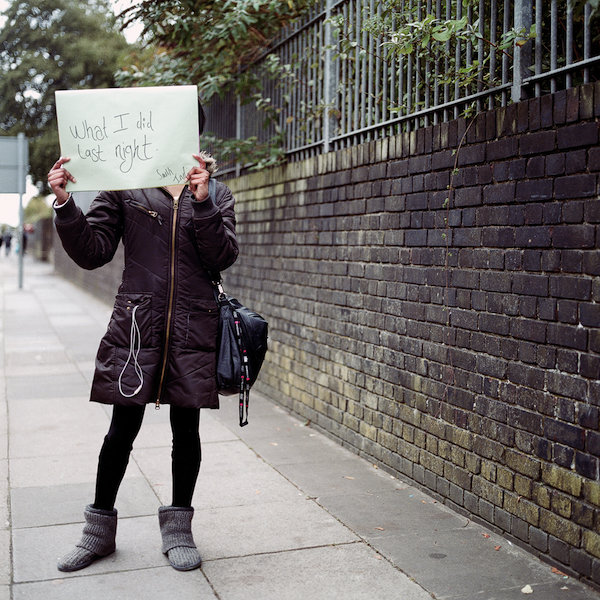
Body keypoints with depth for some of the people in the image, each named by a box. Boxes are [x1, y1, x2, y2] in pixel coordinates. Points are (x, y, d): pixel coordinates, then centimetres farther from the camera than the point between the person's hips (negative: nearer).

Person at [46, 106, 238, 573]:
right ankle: (100, 529, 23)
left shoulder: (216, 194, 8)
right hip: (136, 324, -1)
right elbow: (92, 253, 2)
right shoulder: (125, 189, 5)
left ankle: (178, 530, 25)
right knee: (123, 428, 4)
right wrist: (65, 205, -12)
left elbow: (222, 258, -5)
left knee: (186, 428, 8)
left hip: (193, 328, 1)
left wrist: (201, 201, -16)